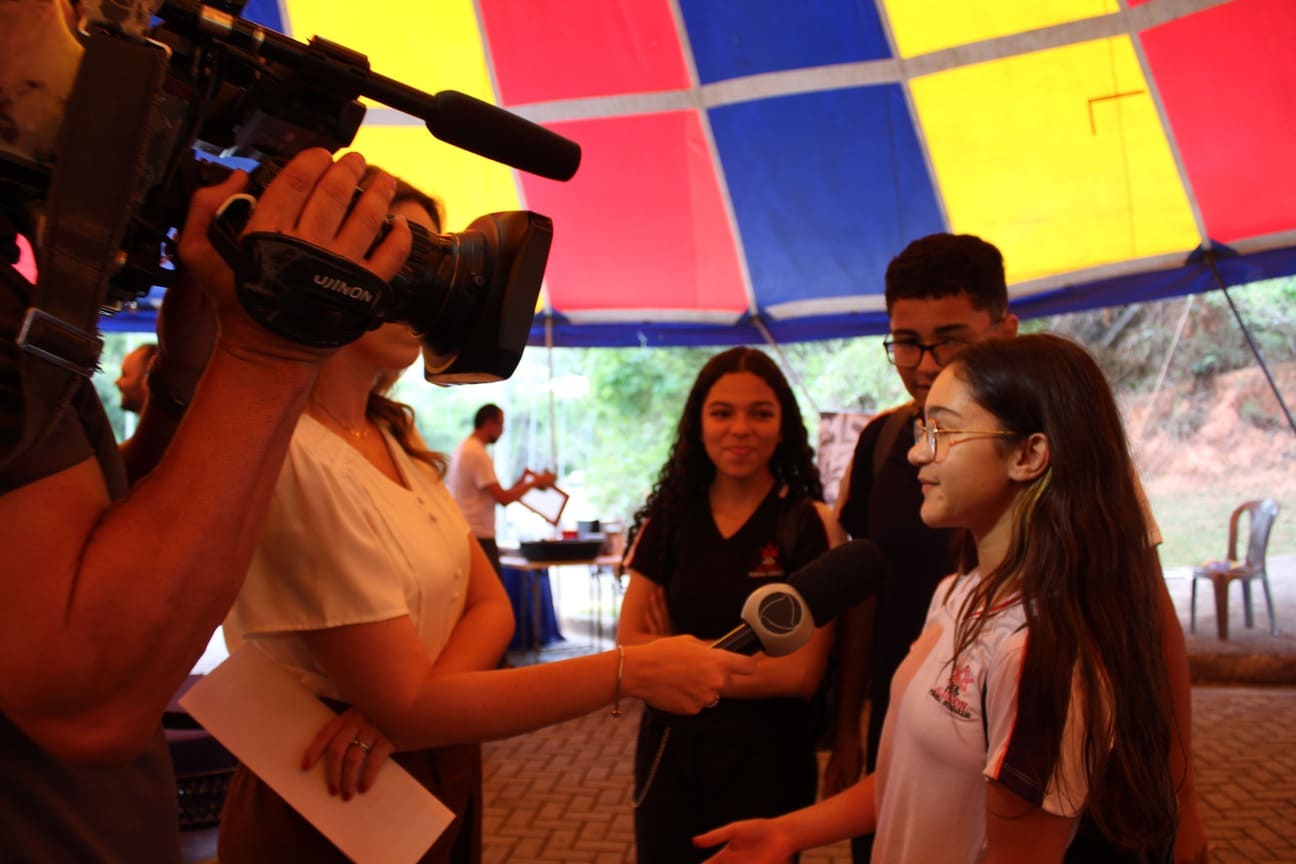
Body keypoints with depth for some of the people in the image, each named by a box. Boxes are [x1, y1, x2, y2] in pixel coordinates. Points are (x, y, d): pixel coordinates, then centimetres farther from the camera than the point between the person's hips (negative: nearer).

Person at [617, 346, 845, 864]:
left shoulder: (811, 524, -11)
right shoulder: (668, 517, -2)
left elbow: (801, 673, -15)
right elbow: (630, 646, -4)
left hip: (767, 755, -3)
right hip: (669, 748, 3)